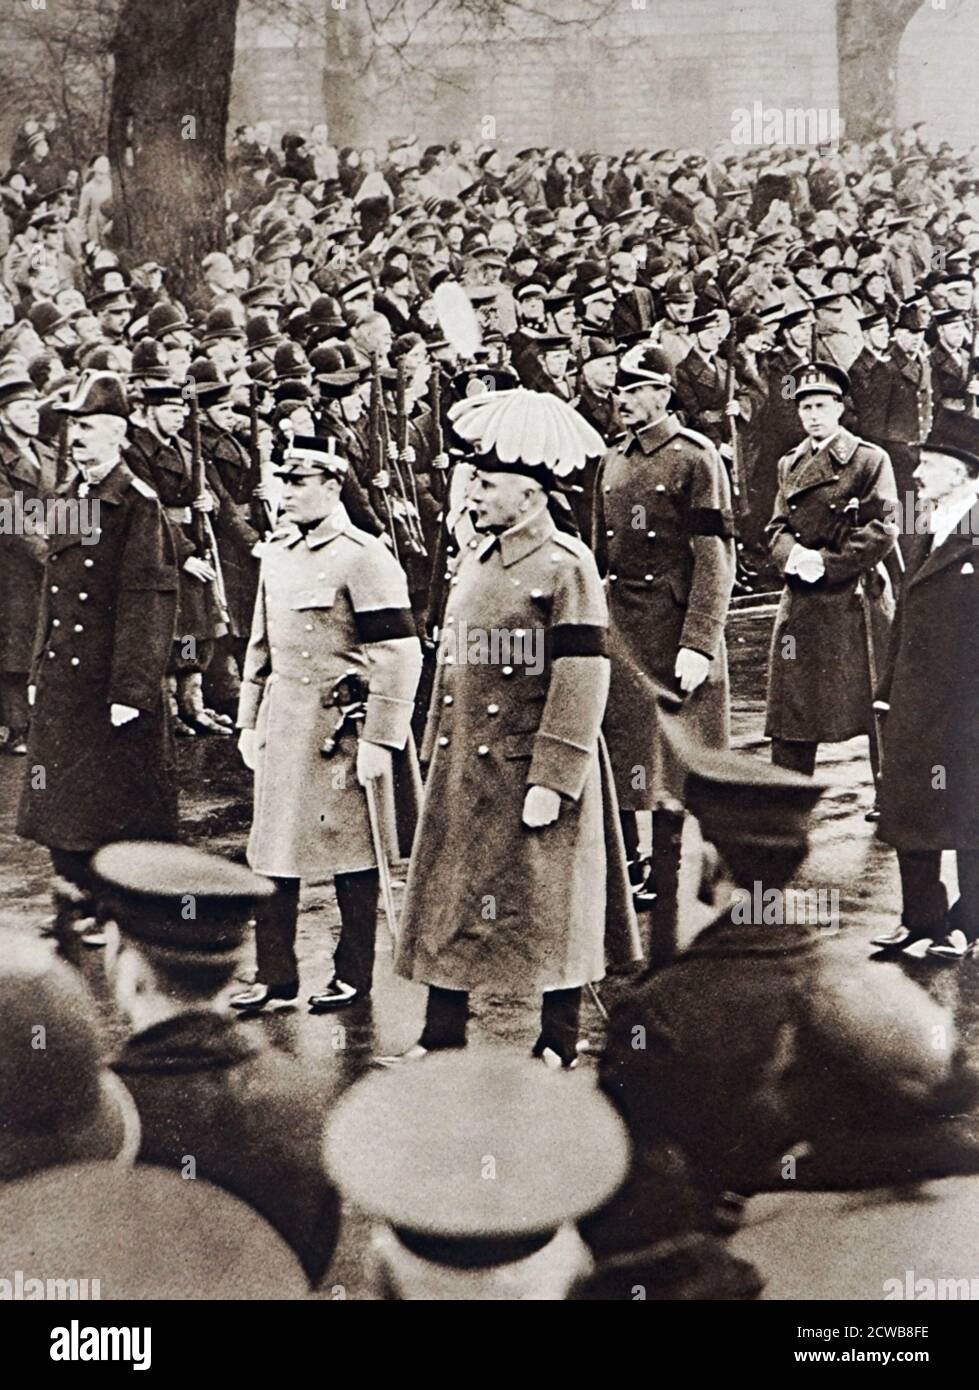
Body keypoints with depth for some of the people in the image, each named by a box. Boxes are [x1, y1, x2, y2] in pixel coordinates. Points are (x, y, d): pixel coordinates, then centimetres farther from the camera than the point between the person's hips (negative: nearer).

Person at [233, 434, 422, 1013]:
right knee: (272, 854, 8)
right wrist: (250, 721, 16)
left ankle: (354, 977, 18)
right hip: (283, 722, 7)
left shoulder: (364, 557, -13)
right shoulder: (276, 551, 10)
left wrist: (378, 740, -17)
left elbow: (401, 655, -16)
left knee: (352, 855, 5)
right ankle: (276, 977, 18)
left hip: (342, 723, -7)